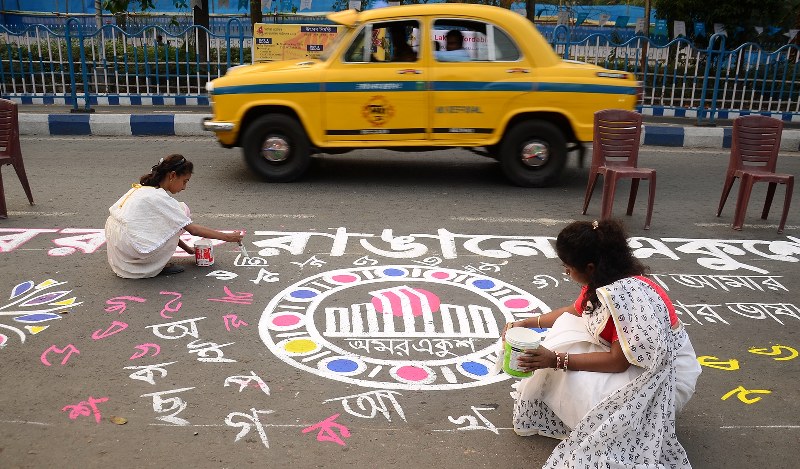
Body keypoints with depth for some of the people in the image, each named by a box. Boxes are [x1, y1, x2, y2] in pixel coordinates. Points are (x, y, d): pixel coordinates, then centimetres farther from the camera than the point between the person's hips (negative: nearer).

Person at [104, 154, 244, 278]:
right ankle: (156, 266, -3)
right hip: (130, 247, -9)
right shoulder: (160, 198, -13)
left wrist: (187, 248, 24)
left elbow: (167, 229, 22)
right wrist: (227, 237, -4)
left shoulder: (142, 188, 13)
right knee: (182, 209, -4)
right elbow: (193, 229, -11)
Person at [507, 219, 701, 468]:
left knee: (575, 381, -25)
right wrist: (527, 322, 12)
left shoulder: (628, 296, -32)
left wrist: (557, 360, -29)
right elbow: (574, 312, 14)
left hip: (661, 375, -9)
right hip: (626, 352, 9)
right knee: (565, 331, 1)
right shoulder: (602, 279, -5)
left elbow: (618, 361, -29)